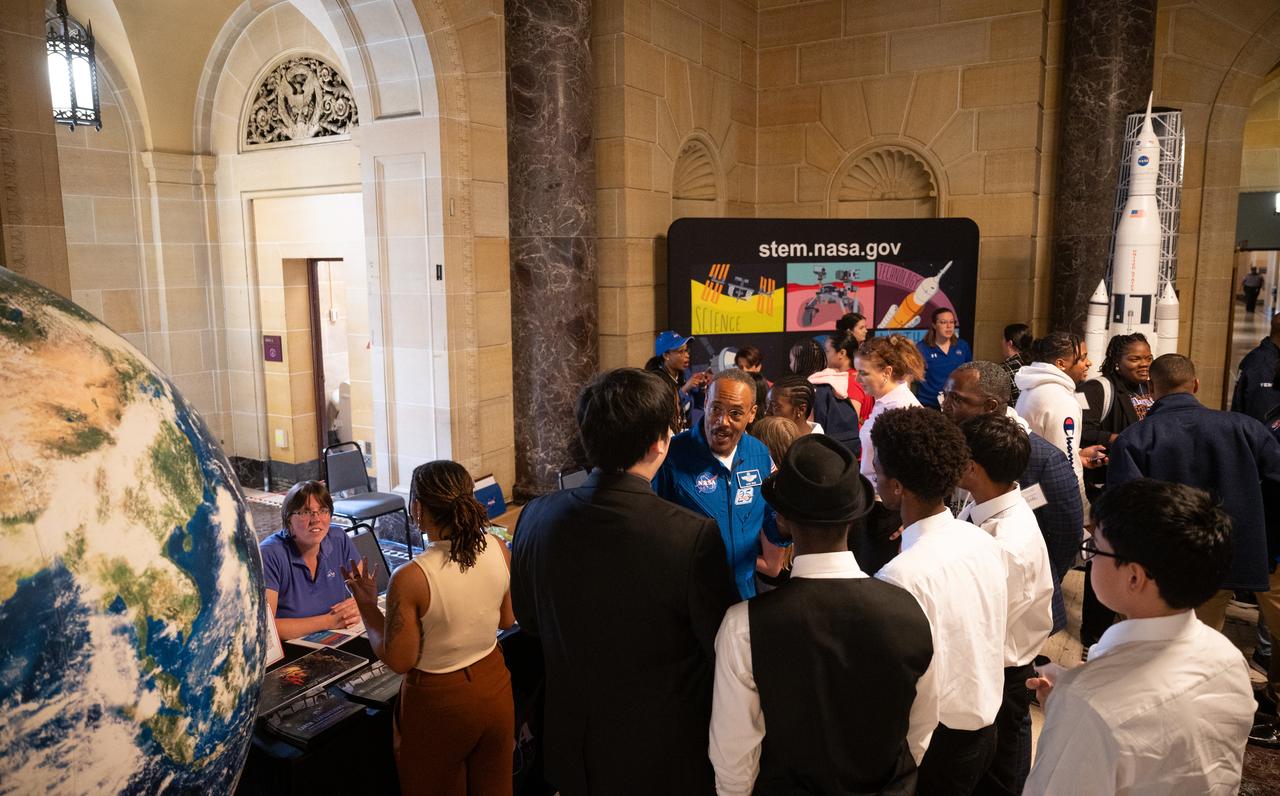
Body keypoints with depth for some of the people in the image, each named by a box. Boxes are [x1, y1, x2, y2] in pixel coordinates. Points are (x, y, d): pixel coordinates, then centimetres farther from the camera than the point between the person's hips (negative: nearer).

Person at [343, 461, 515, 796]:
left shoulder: (410, 579, -29)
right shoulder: (497, 548, -13)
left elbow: (398, 661, -16)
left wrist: (366, 605, -7)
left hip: (441, 701, -4)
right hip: (495, 685, 4)